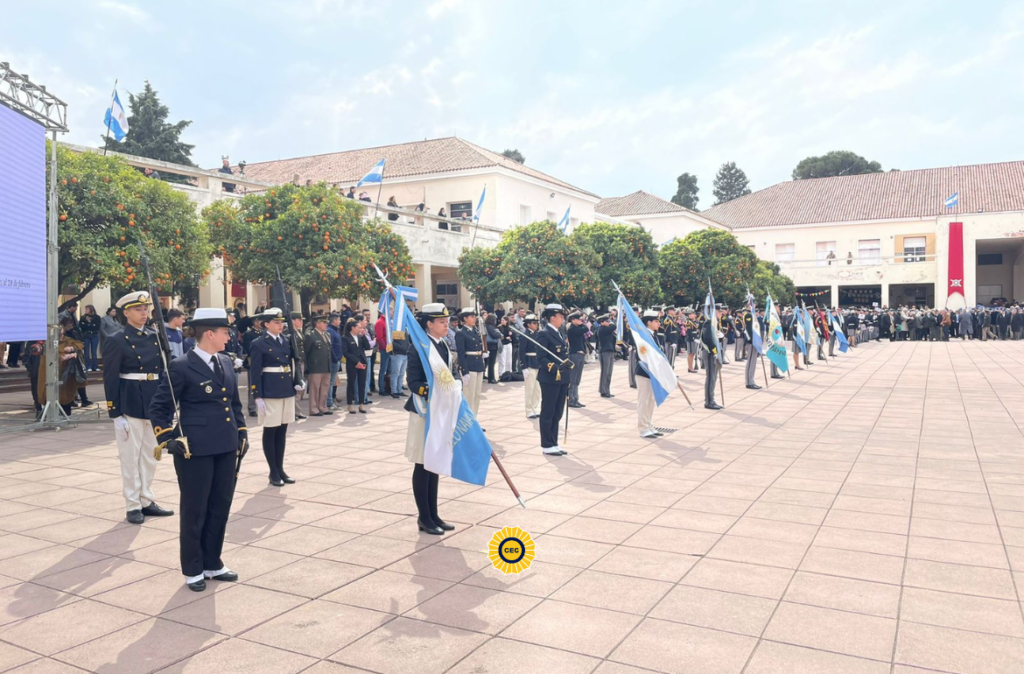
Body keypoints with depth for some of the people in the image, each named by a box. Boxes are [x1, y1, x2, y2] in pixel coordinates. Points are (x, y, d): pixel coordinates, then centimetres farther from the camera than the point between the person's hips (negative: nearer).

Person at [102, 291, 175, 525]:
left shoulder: (154, 337, 9)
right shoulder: (118, 341, -8)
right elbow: (110, 379, -9)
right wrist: (115, 414, -13)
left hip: (153, 403, 6)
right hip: (130, 404, -6)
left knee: (150, 456, 13)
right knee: (131, 456, 2)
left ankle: (146, 501, 24)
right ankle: (133, 506, 13)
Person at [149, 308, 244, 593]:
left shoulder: (226, 363, 10)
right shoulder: (181, 366, -11)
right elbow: (158, 407, -6)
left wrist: (242, 432, 14)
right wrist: (168, 439, -14)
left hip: (226, 449, 7)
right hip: (195, 450, -7)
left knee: (220, 508, 14)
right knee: (194, 511, 7)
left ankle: (212, 564, 28)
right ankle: (193, 570, 22)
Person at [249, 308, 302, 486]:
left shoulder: (287, 341, 9)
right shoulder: (259, 344, -8)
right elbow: (254, 373, -10)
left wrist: (296, 382, 5)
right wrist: (258, 397, -14)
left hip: (287, 390, 6)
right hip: (270, 392, -6)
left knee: (282, 431, 11)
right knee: (270, 432, 3)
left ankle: (281, 469, 19)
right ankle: (273, 472, 11)